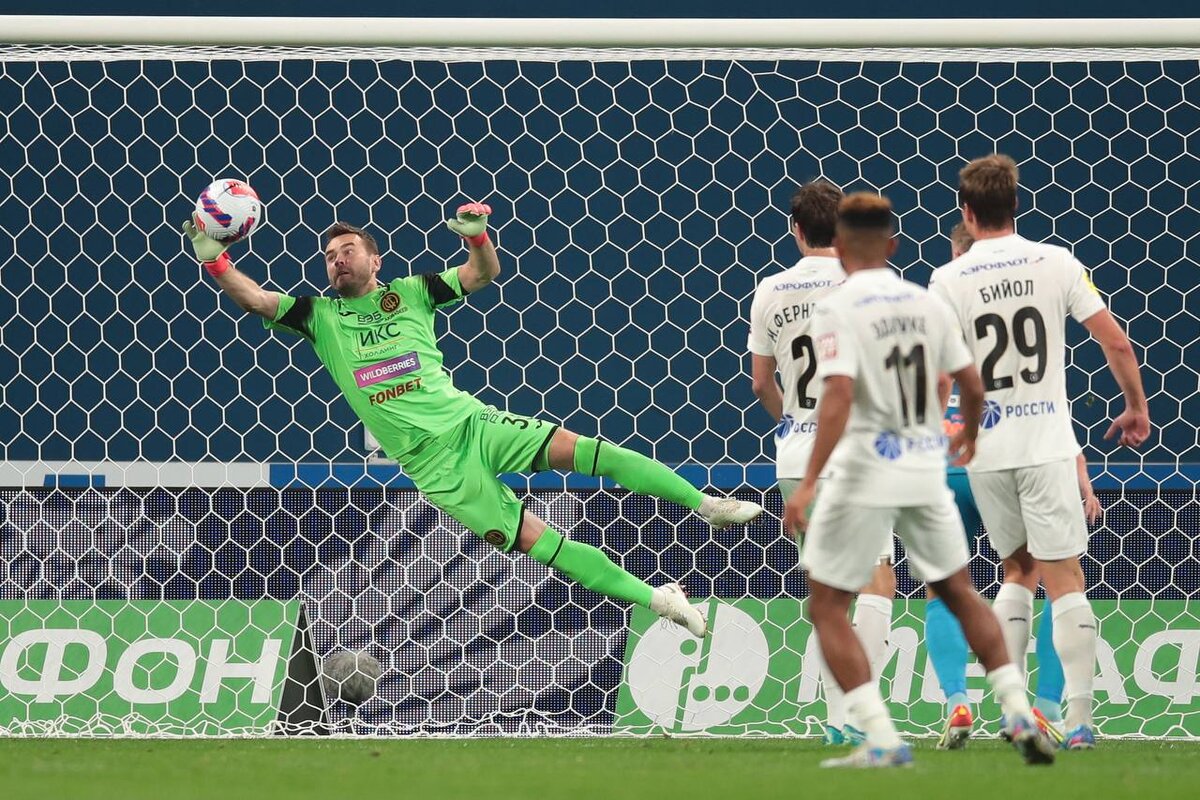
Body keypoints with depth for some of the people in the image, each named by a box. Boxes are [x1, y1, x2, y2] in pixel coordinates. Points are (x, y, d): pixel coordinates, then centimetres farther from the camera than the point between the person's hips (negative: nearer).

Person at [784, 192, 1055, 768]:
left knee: (827, 610, 5)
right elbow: (972, 386, 10)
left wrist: (809, 482, -24)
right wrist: (967, 439, 31)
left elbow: (838, 397, -22)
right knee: (960, 593, 20)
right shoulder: (928, 304, 5)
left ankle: (882, 741, -6)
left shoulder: (837, 309, -10)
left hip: (865, 474, -5)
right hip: (926, 469, 5)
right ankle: (1021, 718, 13)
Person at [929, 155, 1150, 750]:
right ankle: (1079, 718, -7)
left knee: (1018, 571, 19)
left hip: (984, 450, 2)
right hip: (1047, 445, -1)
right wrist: (1137, 407, 14)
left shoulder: (949, 281, -3)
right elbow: (1115, 342, -2)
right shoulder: (1055, 263, -2)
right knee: (1064, 578, -1)